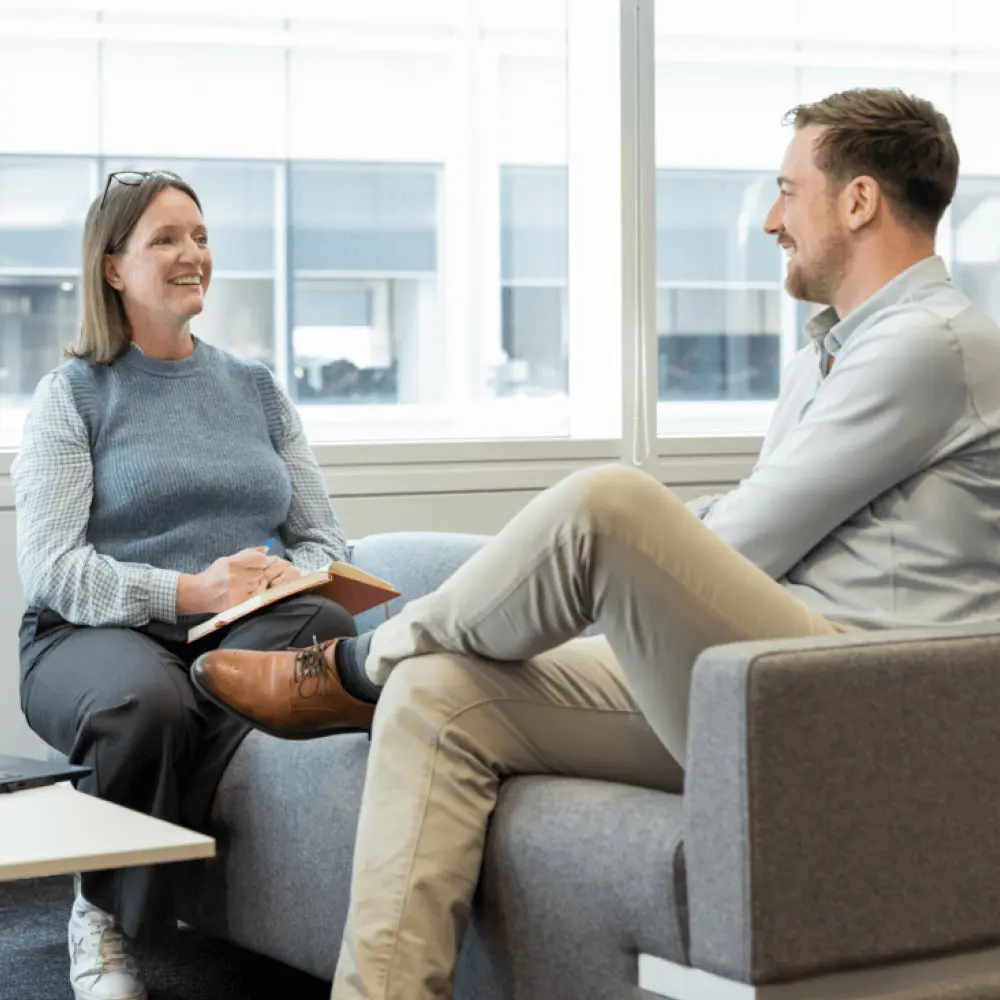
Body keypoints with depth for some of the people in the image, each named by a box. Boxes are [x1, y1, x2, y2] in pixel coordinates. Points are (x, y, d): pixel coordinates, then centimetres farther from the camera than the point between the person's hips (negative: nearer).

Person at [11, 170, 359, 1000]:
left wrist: (289, 579, -11)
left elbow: (326, 541, 15)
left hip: (248, 631, 4)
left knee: (333, 634, -33)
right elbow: (51, 570, -7)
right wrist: (190, 592, -22)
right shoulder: (73, 395, 6)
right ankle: (104, 921, -11)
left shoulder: (255, 388, 19)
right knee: (146, 699, -40)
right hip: (97, 636, -3)